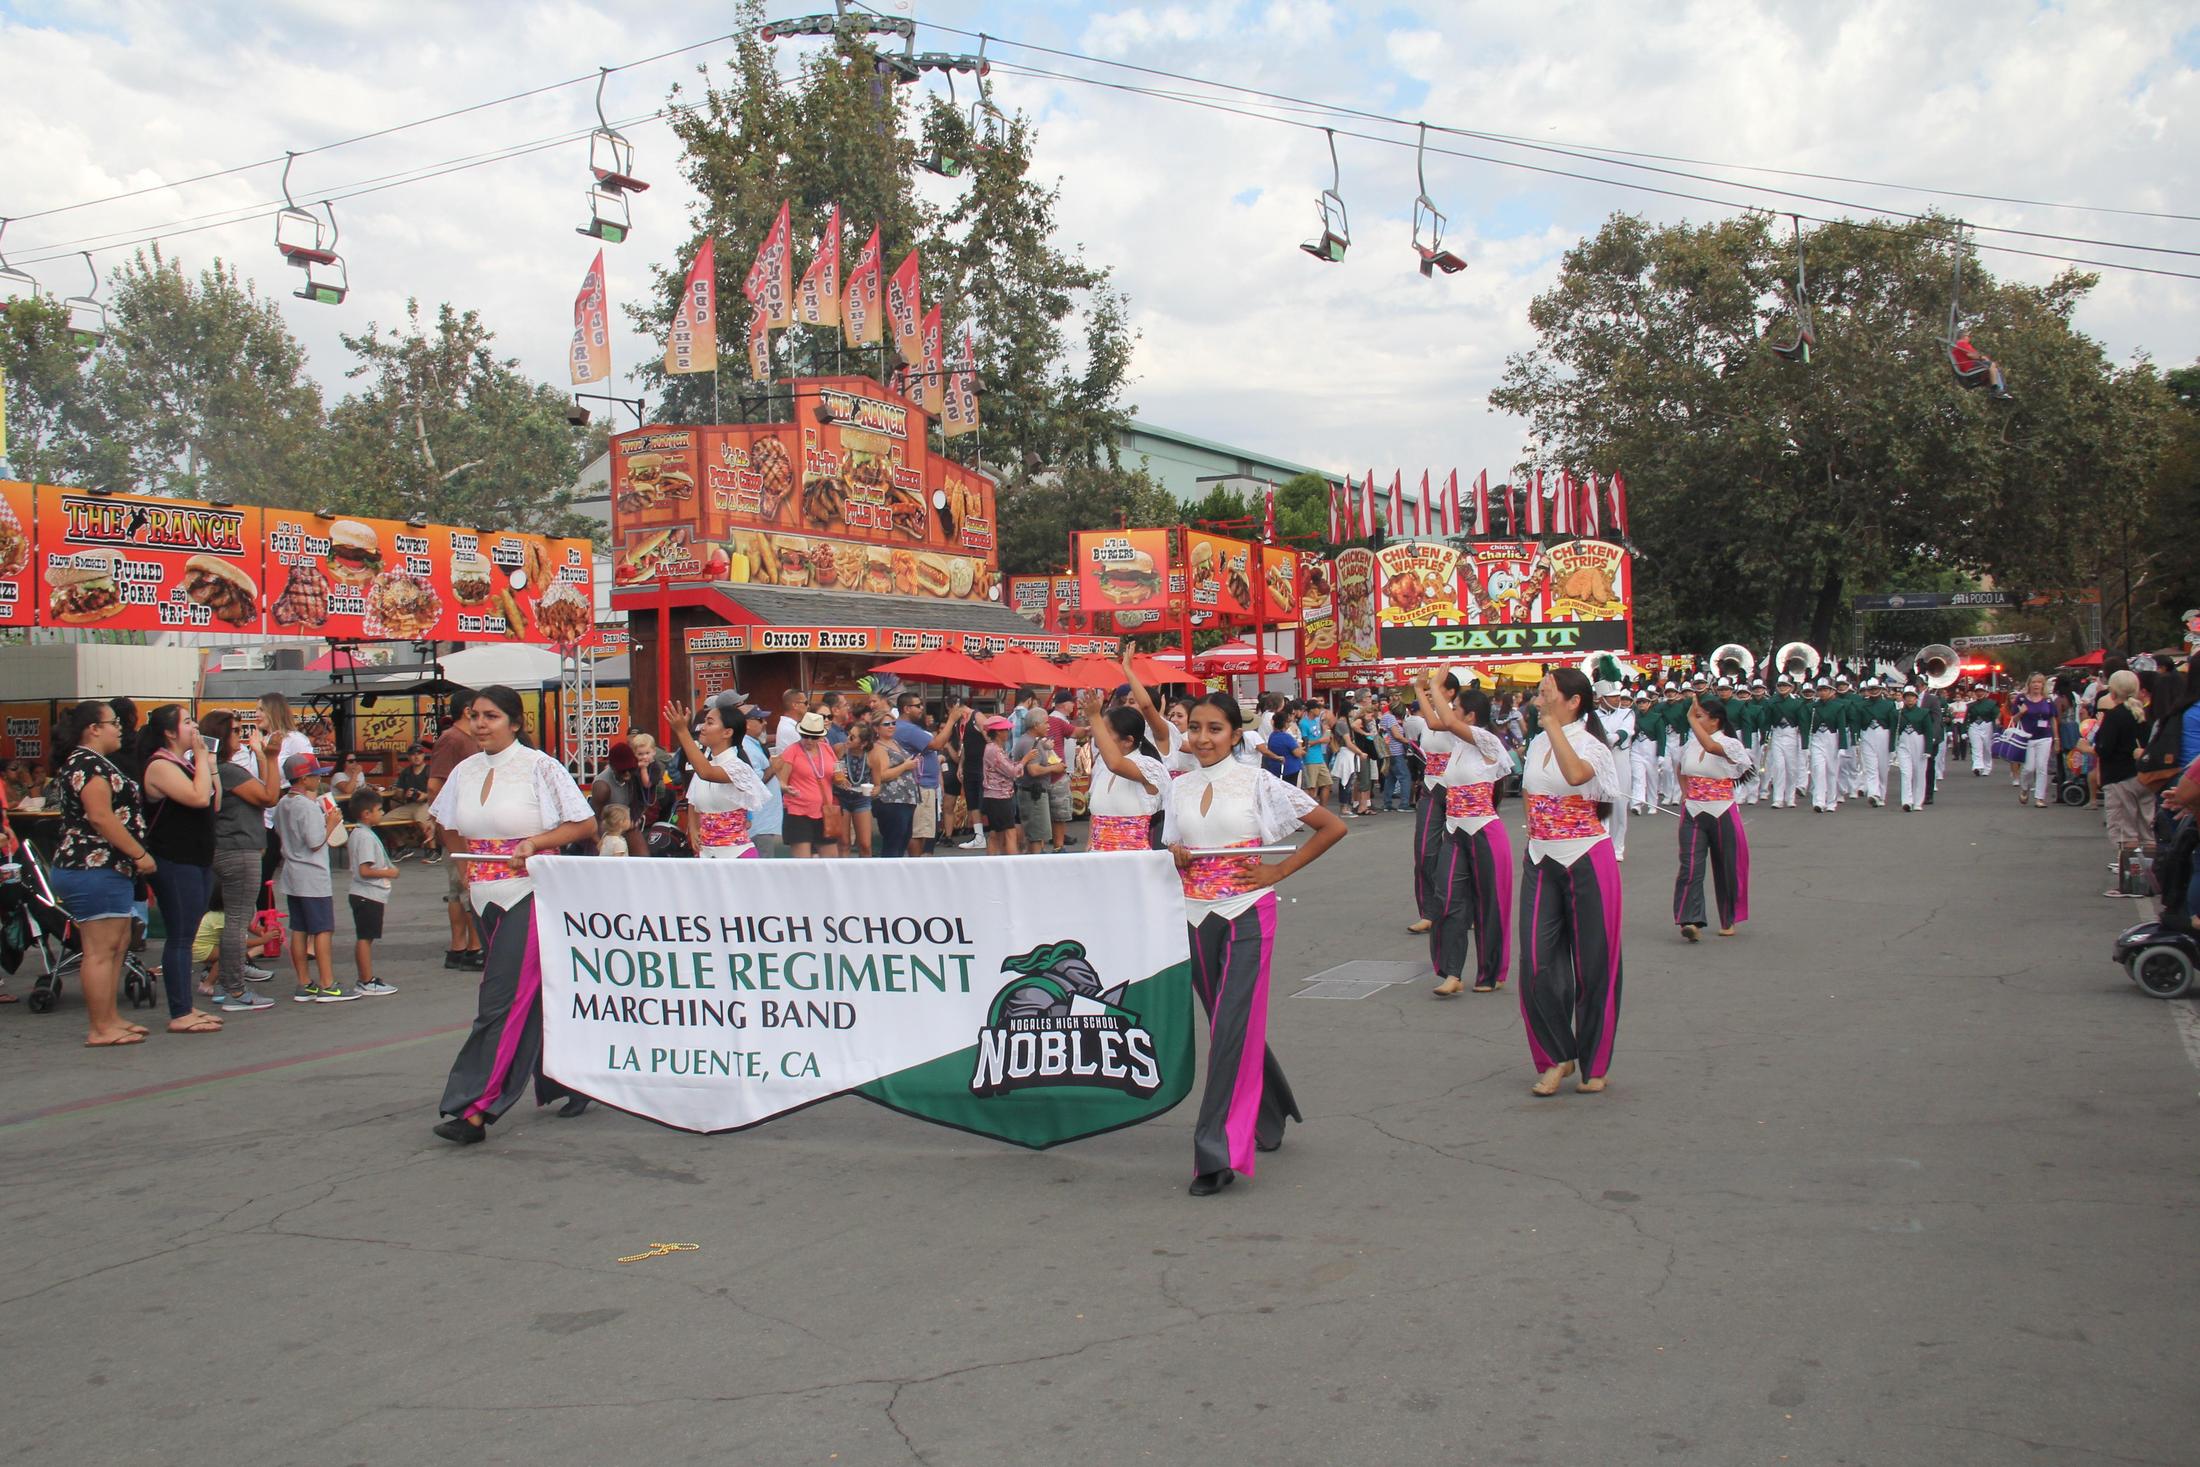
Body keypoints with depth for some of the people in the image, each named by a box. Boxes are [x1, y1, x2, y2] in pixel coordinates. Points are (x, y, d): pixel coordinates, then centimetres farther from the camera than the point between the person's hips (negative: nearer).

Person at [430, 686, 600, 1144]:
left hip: (531, 892, -6)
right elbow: (448, 826, 25)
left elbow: (586, 823, -6)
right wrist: (466, 871, 14)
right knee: (535, 995, 12)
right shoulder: (466, 771, 9)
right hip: (488, 898, 6)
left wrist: (534, 843, -16)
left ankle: (474, 1109, -10)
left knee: (504, 999, -9)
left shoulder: (540, 767, -7)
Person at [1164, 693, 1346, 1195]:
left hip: (1248, 914, -5)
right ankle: (1270, 1116, 36)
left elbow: (1333, 827, -2)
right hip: (1196, 917, 5)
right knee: (1229, 1023, 14)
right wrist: (1174, 857, -5)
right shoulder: (1181, 788, 8)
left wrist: (1279, 870, -6)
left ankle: (1217, 1151, -12)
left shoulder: (1257, 784, -5)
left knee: (1232, 1027, -13)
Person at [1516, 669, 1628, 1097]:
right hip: (1540, 862, 6)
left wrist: (1552, 720, -31)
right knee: (1536, 964, -2)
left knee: (1592, 964, 4)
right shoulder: (1536, 745, 10)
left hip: (1586, 861, -6)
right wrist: (1534, 836, 13)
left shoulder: (1590, 745, -10)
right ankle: (1555, 1057, 12)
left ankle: (1594, 1064, 17)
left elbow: (1576, 775, -35)